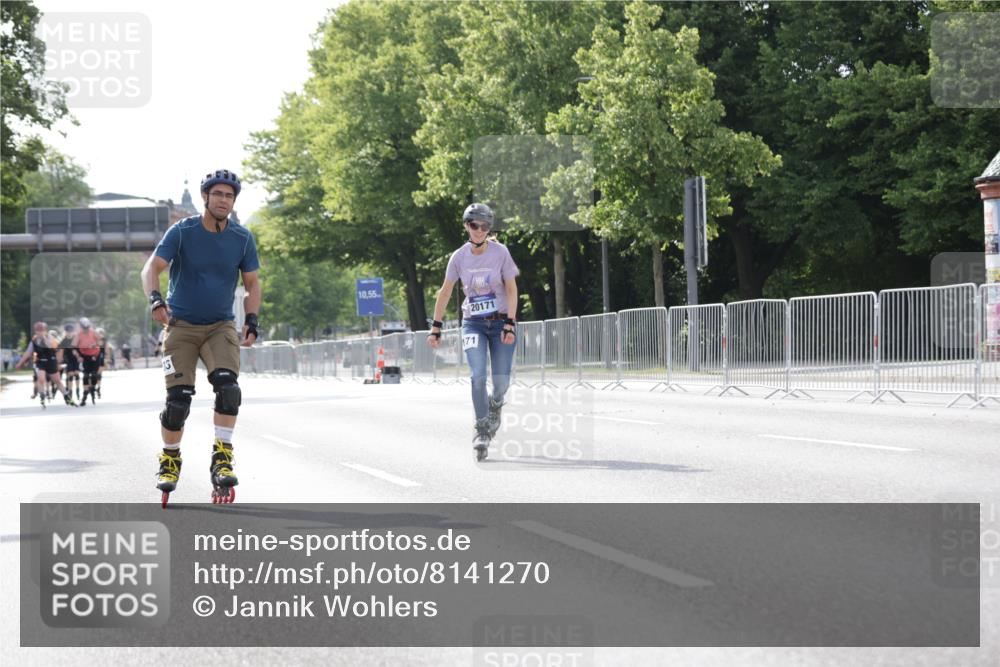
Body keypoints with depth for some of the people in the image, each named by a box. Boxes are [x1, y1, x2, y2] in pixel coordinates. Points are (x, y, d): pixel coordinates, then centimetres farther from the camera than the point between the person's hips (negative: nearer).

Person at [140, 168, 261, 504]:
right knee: (178, 398, -6)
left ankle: (222, 457, -16)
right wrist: (155, 299, -36)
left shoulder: (242, 238, -2)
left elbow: (252, 283, 7)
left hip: (220, 327, 2)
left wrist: (251, 320, -7)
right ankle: (170, 458, 16)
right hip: (181, 325, -2)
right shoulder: (182, 232, -10)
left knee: (227, 385, -22)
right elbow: (152, 268, -17)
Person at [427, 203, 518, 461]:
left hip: (501, 322, 0)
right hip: (473, 324, 1)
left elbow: (511, 289, -5)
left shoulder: (500, 252, -7)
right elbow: (445, 292, 7)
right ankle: (482, 432, -13)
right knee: (478, 376, -19)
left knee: (502, 382, -4)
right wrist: (435, 327, 4)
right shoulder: (459, 257, -2)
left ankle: (495, 406, 33)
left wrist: (510, 325, -14)